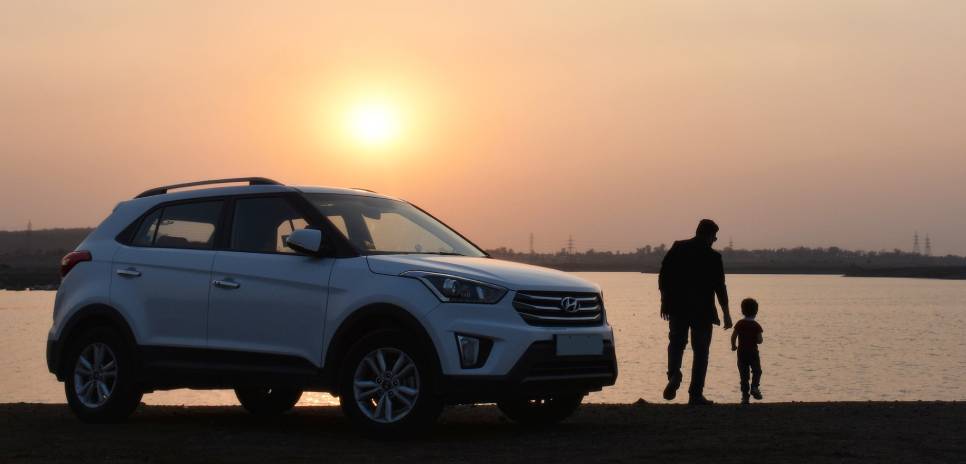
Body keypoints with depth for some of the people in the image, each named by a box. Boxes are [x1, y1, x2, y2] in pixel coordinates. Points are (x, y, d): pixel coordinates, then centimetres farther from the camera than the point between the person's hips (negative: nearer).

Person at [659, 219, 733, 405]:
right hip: (702, 310, -2)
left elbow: (663, 276, 2)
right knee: (700, 350, 6)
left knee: (676, 343, 16)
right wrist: (726, 314, 1)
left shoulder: (677, 248, 2)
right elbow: (720, 287, -6)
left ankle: (674, 375, -12)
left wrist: (664, 301, 11)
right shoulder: (713, 257, -6)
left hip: (677, 308, 2)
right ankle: (695, 394, 4)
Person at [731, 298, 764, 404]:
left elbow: (733, 336, -9)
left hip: (741, 352, 1)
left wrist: (733, 346, 7)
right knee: (756, 371, 13)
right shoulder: (756, 325, -5)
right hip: (753, 352, -1)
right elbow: (760, 340, -11)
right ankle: (754, 387, -10)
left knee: (743, 374, 4)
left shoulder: (740, 324, -2)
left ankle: (745, 394, 1)